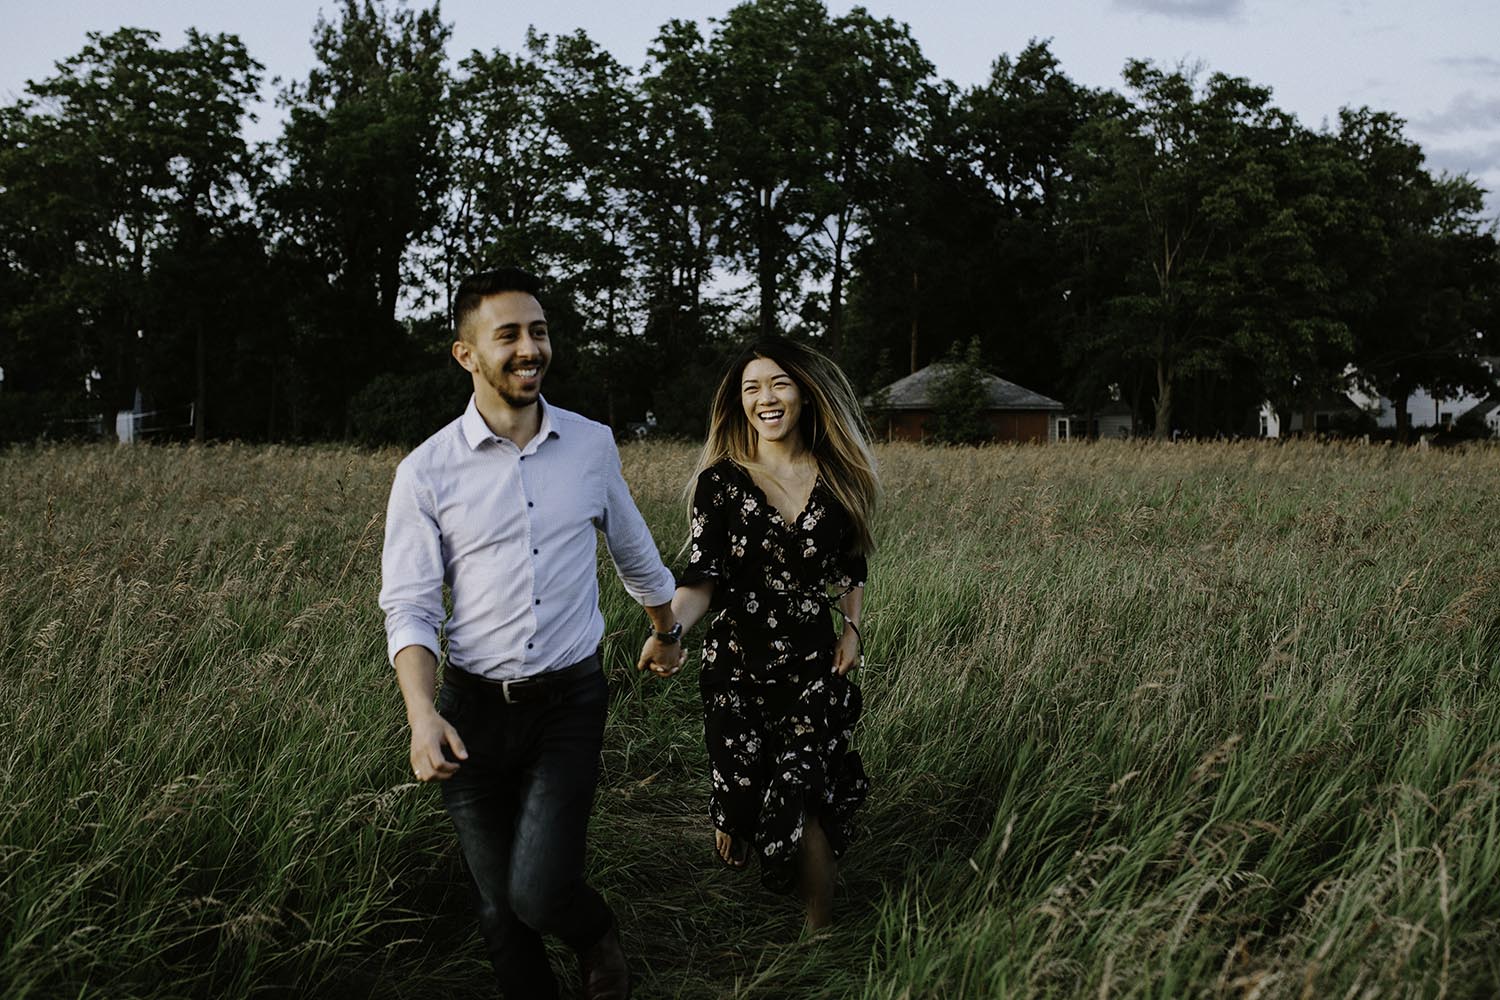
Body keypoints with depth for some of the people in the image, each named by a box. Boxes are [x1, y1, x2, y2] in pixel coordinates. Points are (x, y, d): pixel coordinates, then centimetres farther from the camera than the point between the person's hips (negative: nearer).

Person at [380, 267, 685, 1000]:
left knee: (536, 893, -12)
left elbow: (633, 549, 16)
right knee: (498, 907, 9)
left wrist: (666, 632, 30)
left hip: (570, 700, 0)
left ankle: (596, 933, 23)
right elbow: (408, 607, -6)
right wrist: (423, 715, -21)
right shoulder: (426, 471, -7)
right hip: (475, 707, 0)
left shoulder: (592, 444, 0)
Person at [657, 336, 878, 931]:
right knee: (741, 786, 5)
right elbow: (702, 576, -12)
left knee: (804, 791, -7)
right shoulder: (721, 481, -5)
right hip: (736, 665, 0)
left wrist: (852, 628, 4)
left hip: (815, 664, 1)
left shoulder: (837, 478, 2)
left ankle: (820, 932, 9)